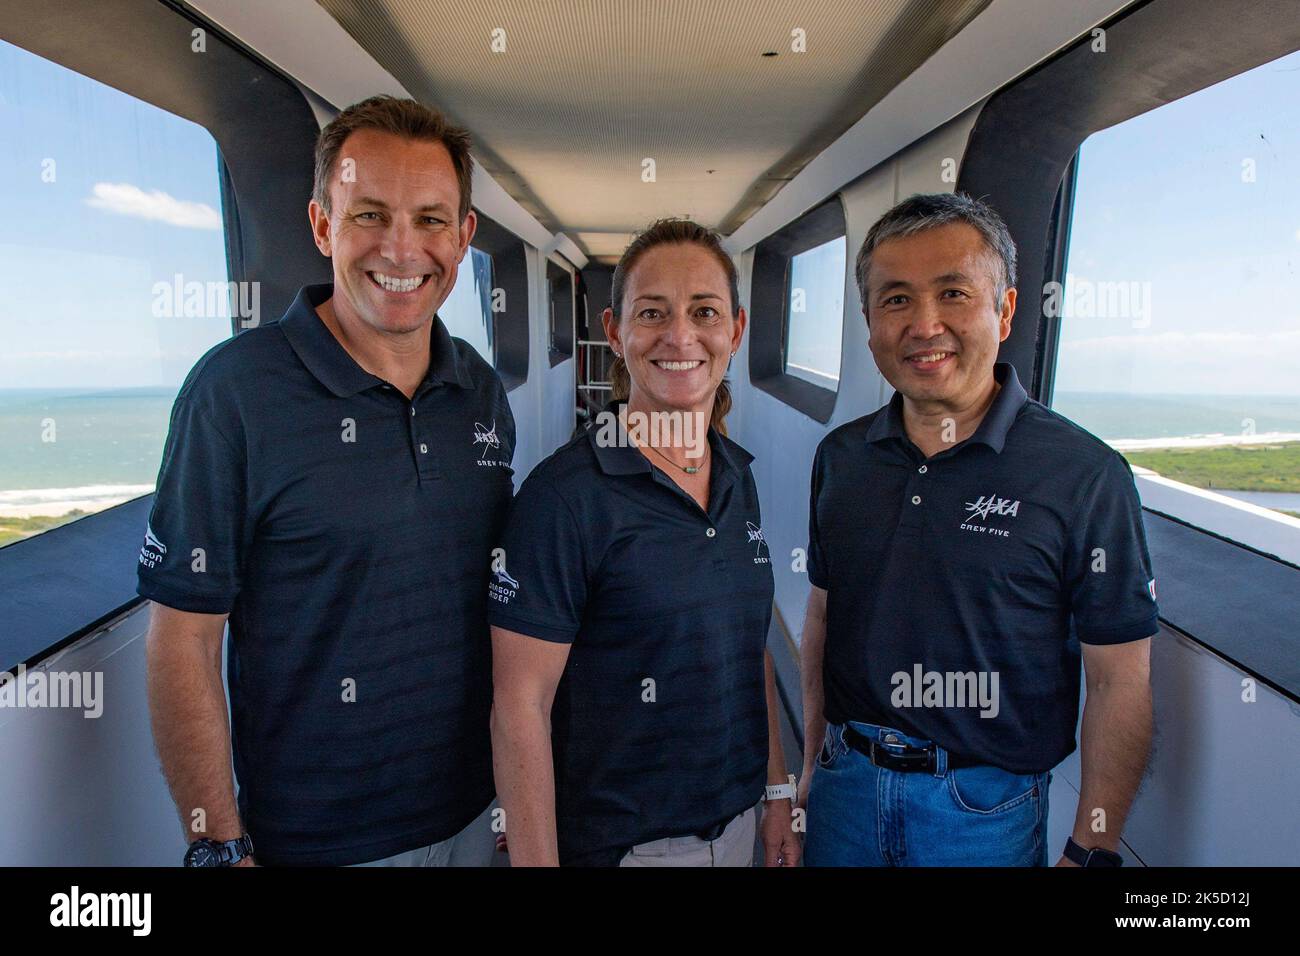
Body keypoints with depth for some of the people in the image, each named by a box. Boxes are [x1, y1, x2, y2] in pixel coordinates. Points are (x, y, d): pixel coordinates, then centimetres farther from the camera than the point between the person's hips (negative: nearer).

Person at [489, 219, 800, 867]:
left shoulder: (737, 475, 0)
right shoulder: (564, 493, -20)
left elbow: (750, 646, 8)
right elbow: (520, 703, -18)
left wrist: (778, 791, 8)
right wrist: (538, 860, -17)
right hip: (616, 840, -6)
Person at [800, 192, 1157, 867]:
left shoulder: (1084, 474, -15)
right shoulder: (840, 457, -2)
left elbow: (1120, 683, -11)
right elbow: (822, 616, 6)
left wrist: (1090, 850, -9)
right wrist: (812, 763, 7)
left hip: (986, 809, -3)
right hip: (845, 781, 4)